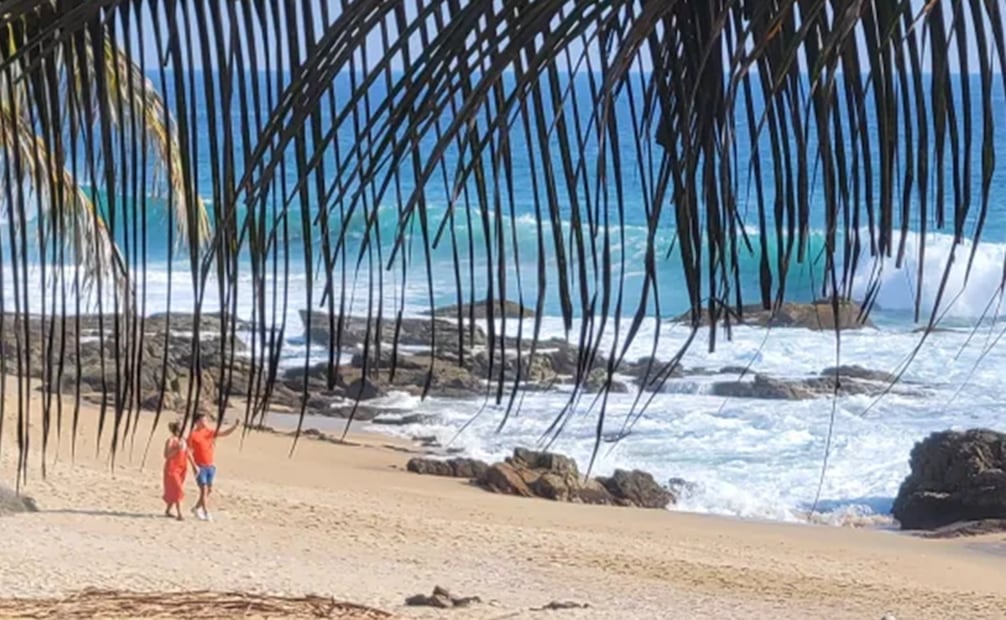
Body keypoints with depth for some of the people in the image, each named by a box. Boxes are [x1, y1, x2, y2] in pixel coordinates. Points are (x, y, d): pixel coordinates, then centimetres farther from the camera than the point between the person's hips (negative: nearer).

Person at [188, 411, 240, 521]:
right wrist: (194, 466, -16)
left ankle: (196, 508, 28)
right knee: (204, 489, -8)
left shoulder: (210, 431, 7)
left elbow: (225, 433, 8)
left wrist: (235, 426, -8)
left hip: (210, 466, 6)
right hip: (200, 466, -6)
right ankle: (206, 514, -6)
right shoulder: (193, 434, -9)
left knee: (209, 490, 11)